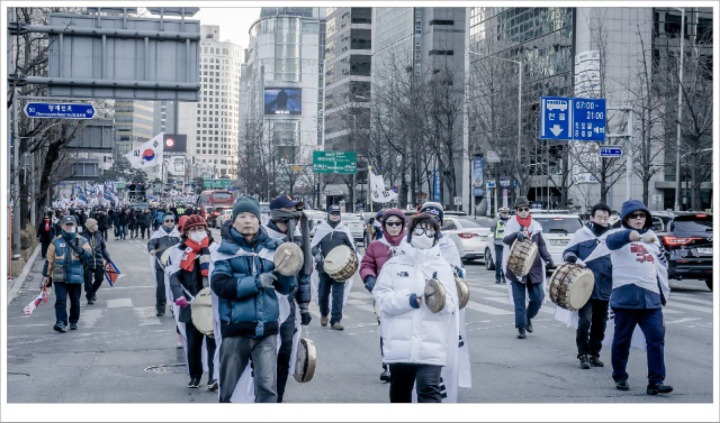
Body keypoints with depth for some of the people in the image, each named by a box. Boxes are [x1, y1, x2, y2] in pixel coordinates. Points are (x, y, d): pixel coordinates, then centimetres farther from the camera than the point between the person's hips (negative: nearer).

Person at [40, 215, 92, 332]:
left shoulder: (82, 241, 5)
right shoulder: (56, 242, 6)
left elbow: (89, 255, -8)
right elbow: (49, 260, 10)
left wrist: (79, 249, -27)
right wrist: (46, 276, 8)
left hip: (76, 277, 1)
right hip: (59, 277, -1)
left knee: (75, 301, 10)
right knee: (60, 300, -11)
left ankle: (74, 322, 24)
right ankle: (61, 322, -13)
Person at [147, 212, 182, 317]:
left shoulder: (178, 234, 7)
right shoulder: (158, 234, 0)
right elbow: (151, 243, -15)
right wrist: (152, 249, -36)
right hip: (160, 265, -1)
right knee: (160, 287, 0)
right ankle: (160, 309, 13)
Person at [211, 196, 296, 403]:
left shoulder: (271, 247, 6)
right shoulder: (227, 248, 0)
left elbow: (285, 288, 7)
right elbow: (219, 284, -13)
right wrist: (256, 282, -20)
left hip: (267, 328, 1)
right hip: (236, 328, -1)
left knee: (267, 386, -5)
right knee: (229, 388, 12)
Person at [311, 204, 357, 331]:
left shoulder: (344, 230, 6)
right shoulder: (321, 229, 4)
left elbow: (352, 247, 12)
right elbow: (313, 246, 7)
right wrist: (317, 254, -13)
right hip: (324, 267, 1)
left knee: (338, 294, -7)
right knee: (323, 293, 10)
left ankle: (336, 320, -4)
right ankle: (324, 314, 36)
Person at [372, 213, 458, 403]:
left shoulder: (442, 266, 6)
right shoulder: (394, 264, 6)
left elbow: (451, 305, -1)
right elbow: (381, 297, -1)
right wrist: (407, 299, -15)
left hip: (431, 346, -2)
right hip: (399, 345, 2)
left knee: (429, 391, -12)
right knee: (399, 394, 16)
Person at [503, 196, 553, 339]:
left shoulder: (535, 225, 8)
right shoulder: (511, 224, -2)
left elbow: (541, 245, 10)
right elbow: (505, 239, -19)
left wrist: (548, 258, -7)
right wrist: (516, 234, -40)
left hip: (534, 268, 3)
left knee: (537, 297, 3)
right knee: (519, 300, 0)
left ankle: (528, 318, 29)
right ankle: (521, 327, 9)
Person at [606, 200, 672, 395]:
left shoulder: (653, 237, 19)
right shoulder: (620, 234, 0)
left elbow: (662, 264, 27)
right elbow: (611, 240, -26)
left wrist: (664, 289, 20)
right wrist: (631, 235, -47)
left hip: (651, 296, 4)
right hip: (626, 295, -4)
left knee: (656, 338, -6)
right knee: (622, 339, 4)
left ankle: (656, 381, -6)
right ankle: (620, 377, 19)